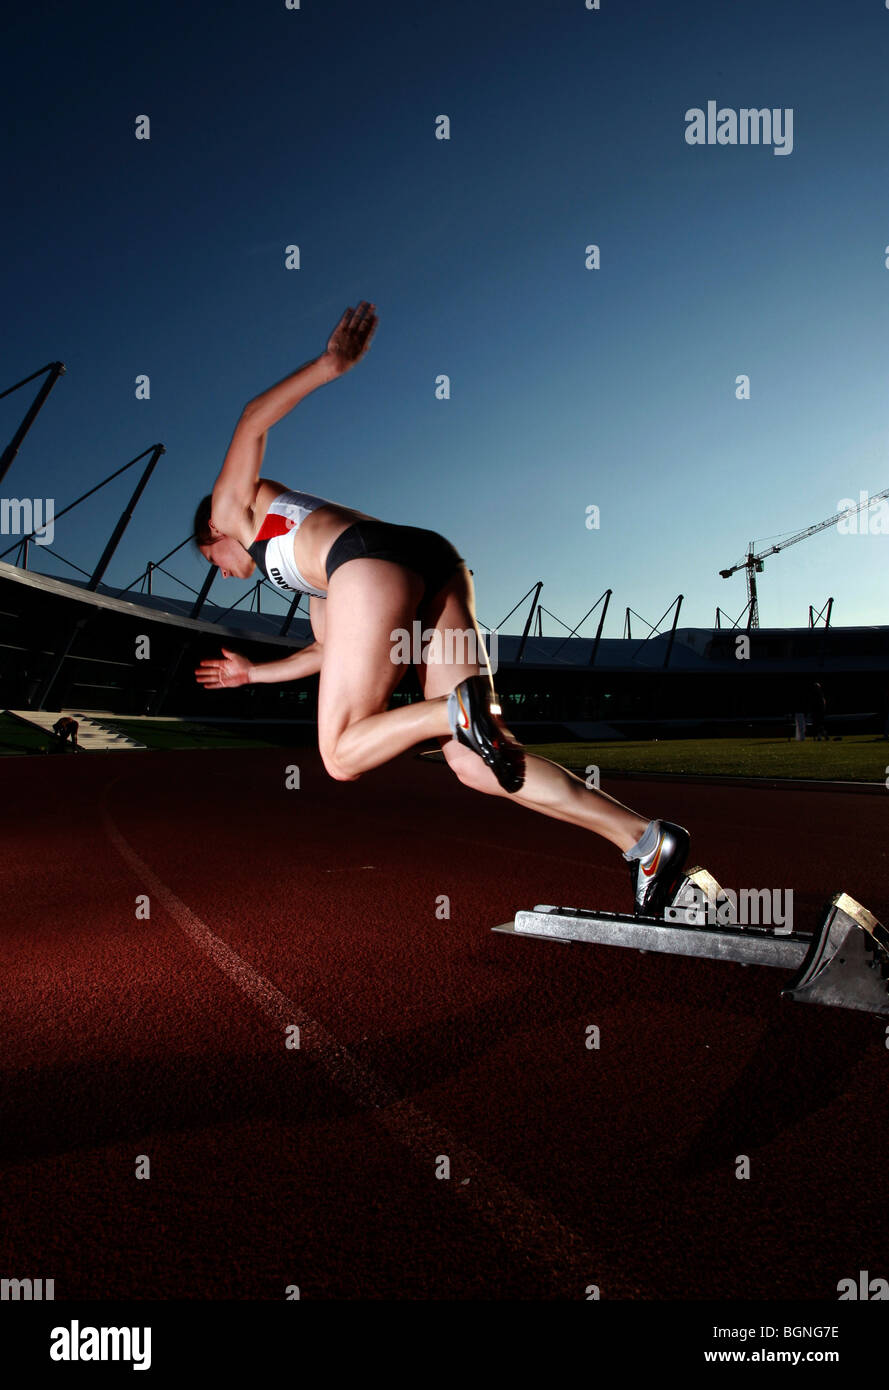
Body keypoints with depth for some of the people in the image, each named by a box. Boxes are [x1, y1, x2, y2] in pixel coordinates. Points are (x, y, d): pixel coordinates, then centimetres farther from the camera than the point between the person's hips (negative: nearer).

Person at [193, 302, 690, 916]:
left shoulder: (235, 500, 30)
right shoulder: (306, 571, 44)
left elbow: (254, 418, 14)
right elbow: (332, 653, 46)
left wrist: (328, 365, 0)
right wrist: (250, 672, 60)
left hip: (373, 563, -7)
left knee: (343, 757, 0)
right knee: (477, 765, -4)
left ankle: (458, 707, -25)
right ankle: (644, 837, -16)